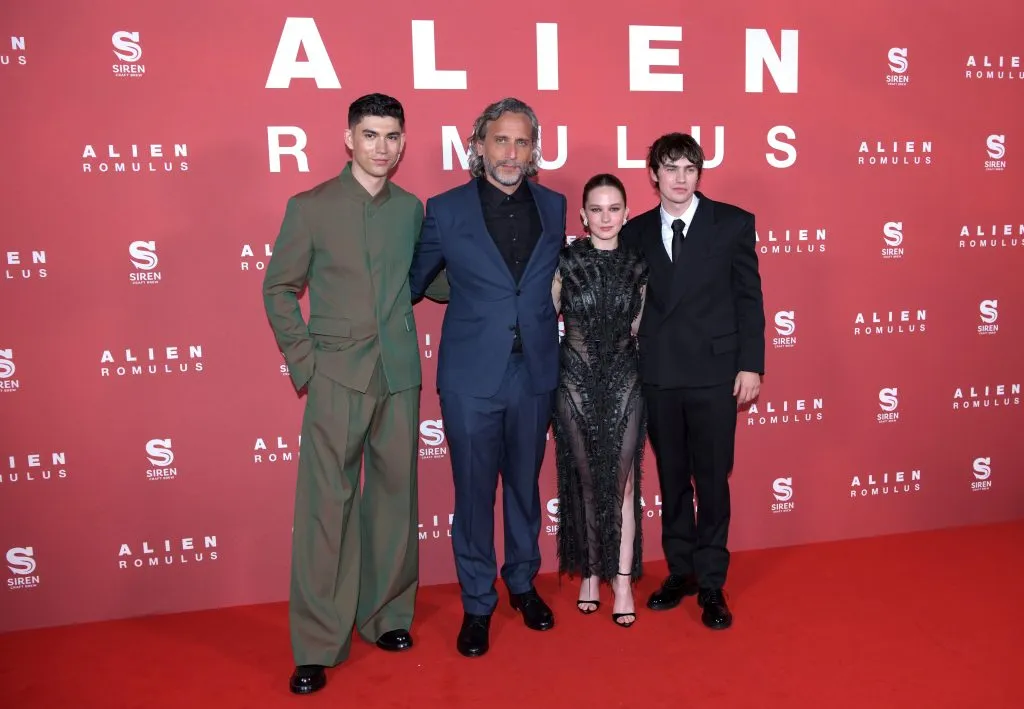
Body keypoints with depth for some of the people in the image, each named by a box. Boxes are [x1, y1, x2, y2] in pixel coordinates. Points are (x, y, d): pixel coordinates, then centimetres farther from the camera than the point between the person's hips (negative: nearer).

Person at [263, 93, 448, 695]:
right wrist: (302, 359, -4)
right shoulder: (310, 207, 0)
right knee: (327, 504, -2)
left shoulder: (412, 210, 9)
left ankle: (385, 615, 27)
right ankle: (317, 646, 9)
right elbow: (279, 288, 4)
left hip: (399, 375, 3)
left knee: (394, 495, 10)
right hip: (337, 375, -3)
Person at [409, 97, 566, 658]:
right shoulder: (446, 210, -4)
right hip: (472, 376, -3)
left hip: (535, 374, 3)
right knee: (474, 492, 7)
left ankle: (523, 582, 37)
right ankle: (477, 604, 25)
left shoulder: (553, 207, 6)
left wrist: (548, 334, 9)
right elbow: (413, 283, 4)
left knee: (525, 485, 16)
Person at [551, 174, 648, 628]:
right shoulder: (565, 261, -4)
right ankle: (590, 573, 24)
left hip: (624, 382, 1)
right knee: (584, 481, 9)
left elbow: (640, 327, 12)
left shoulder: (638, 265, 3)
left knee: (622, 481, 3)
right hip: (576, 381, -1)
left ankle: (622, 581, 13)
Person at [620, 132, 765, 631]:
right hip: (657, 375, 2)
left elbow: (749, 297, 0)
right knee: (672, 479, 13)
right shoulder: (636, 232, 7)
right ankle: (680, 571, 28)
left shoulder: (733, 223, 2)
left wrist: (751, 365, -5)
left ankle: (711, 584, 19)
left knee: (712, 481, 5)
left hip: (714, 371, -2)